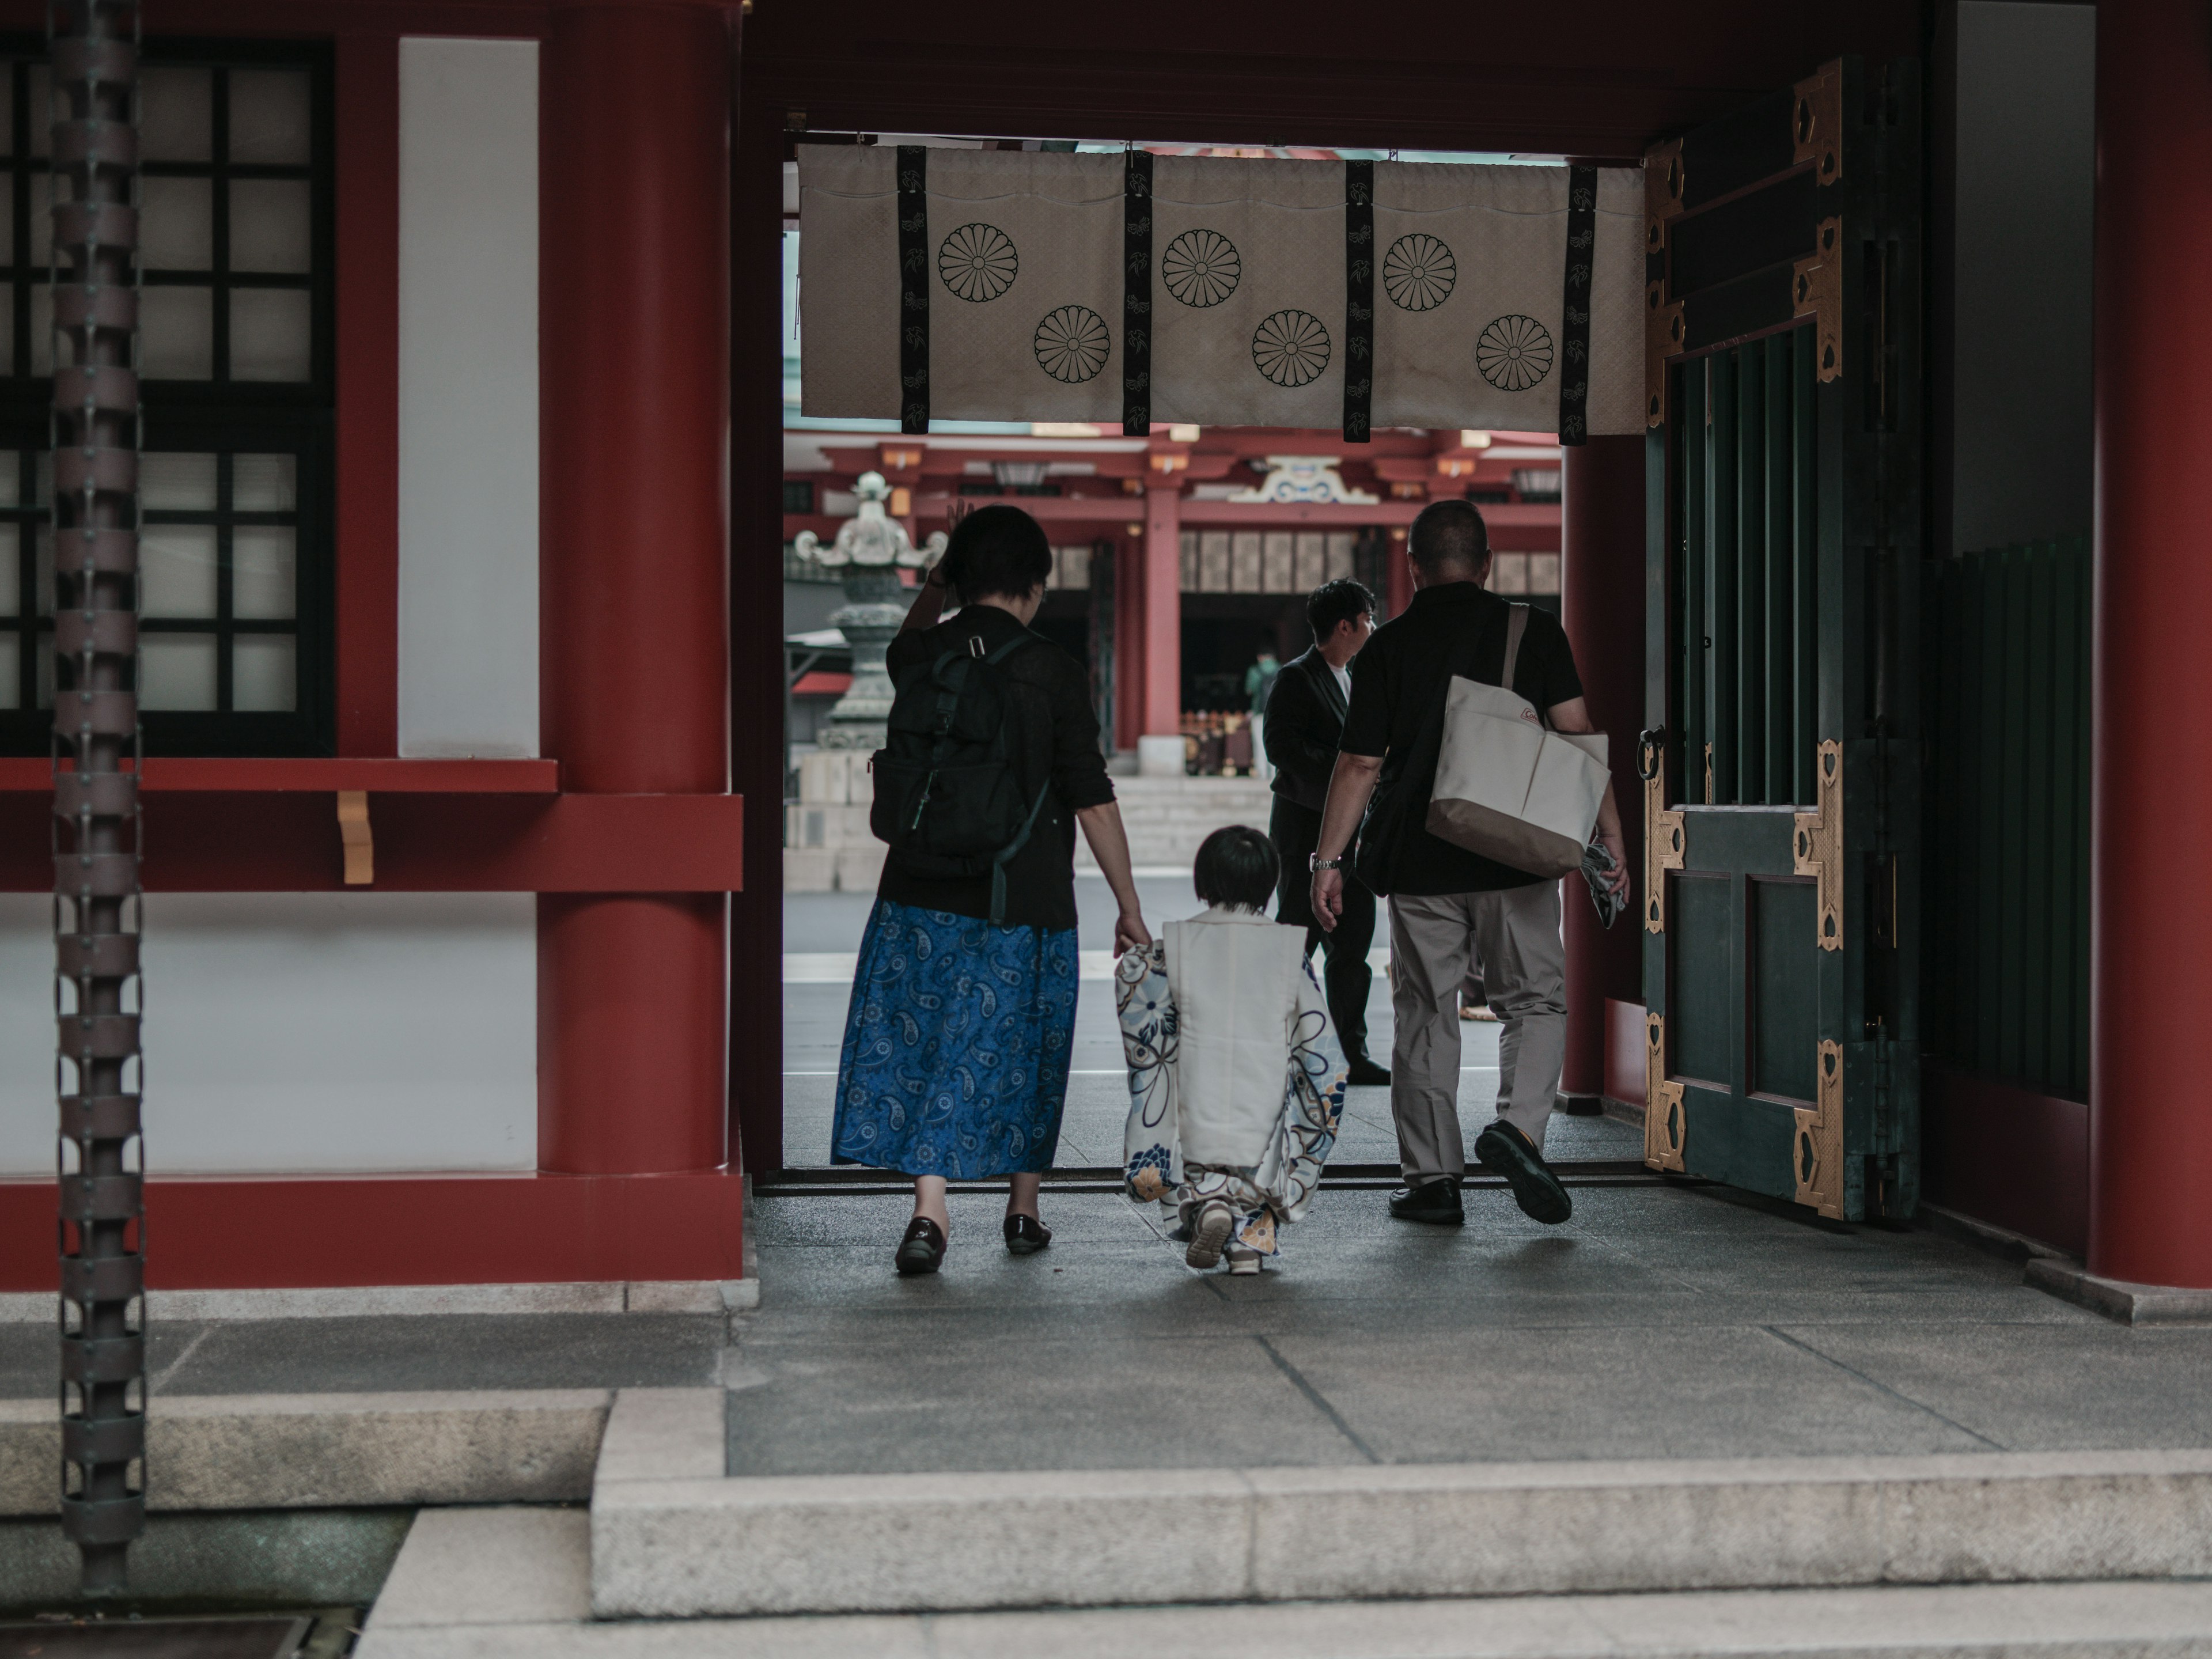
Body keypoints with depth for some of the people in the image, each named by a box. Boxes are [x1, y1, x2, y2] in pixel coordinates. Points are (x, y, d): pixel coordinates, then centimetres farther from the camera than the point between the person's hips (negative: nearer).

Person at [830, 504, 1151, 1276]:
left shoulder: (922, 658, 0)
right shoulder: (1053, 673, -9)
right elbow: (1093, 802, -8)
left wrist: (937, 579, 24)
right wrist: (1130, 909, -1)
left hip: (922, 894, 2)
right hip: (1027, 901, -2)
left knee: (915, 1043, 6)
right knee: (1018, 1049, 13)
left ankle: (930, 1209, -8)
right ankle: (1023, 1211, 25)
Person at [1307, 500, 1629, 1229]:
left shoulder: (1386, 648, 2)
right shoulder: (1534, 632, 1)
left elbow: (1360, 765, 0)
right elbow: (1576, 737, -5)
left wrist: (1328, 858, 5)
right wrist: (1611, 834, -1)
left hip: (1417, 862, 1)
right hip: (1514, 859, -1)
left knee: (1425, 1015, 9)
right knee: (1537, 1000, 10)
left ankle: (1432, 1176, 10)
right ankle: (1518, 1125, -13)